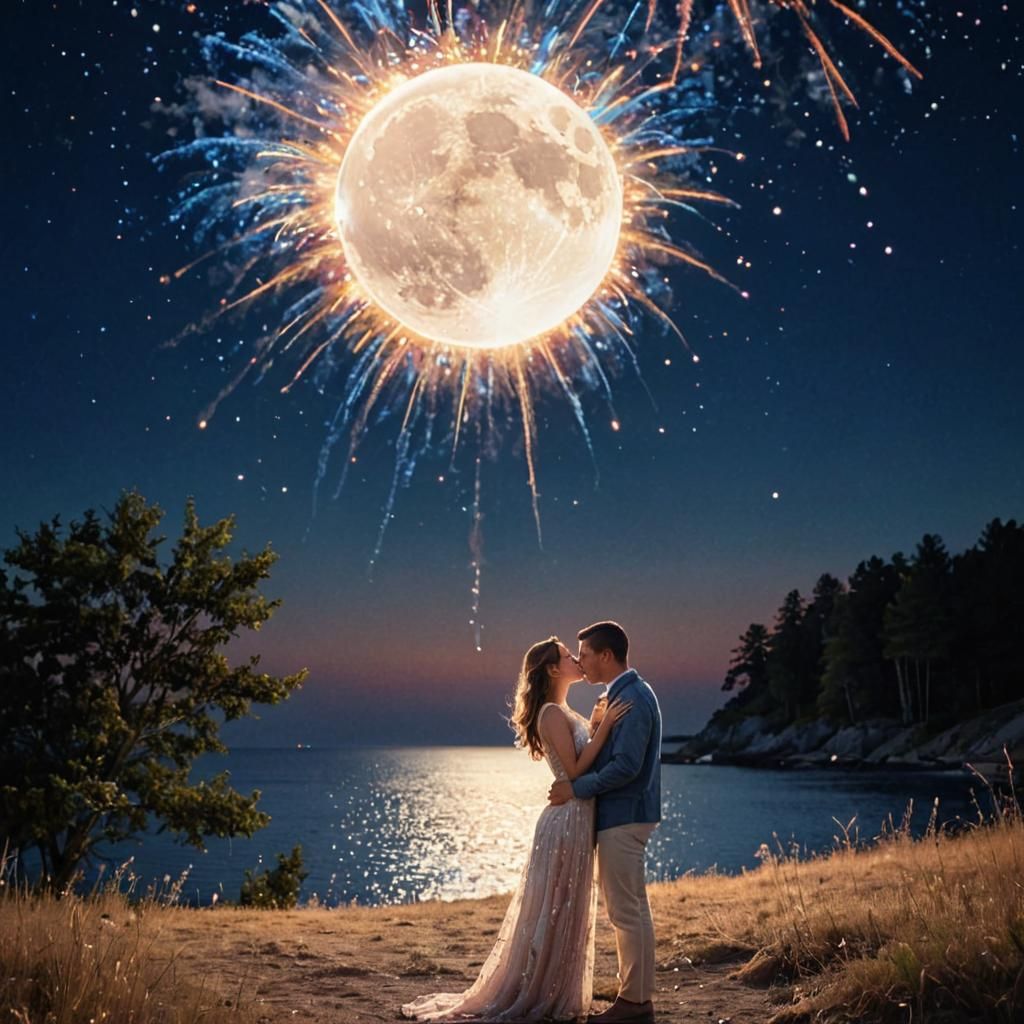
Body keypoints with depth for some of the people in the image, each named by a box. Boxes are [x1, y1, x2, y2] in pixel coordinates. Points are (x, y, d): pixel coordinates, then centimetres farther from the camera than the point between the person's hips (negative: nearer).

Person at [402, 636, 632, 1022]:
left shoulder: (564, 713, 15)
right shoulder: (553, 713, -15)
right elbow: (575, 770, -19)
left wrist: (601, 723, 9)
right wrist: (605, 726, -21)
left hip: (577, 821, 10)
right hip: (566, 820, -10)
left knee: (565, 914, 15)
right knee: (552, 913, -1)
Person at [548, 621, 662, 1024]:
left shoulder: (632, 698, -17)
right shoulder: (625, 694, 14)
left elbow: (626, 766, -23)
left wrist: (576, 788, -15)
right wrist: (578, 783, 12)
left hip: (623, 817, -10)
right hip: (621, 814, 10)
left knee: (627, 911, -3)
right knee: (629, 910, 14)